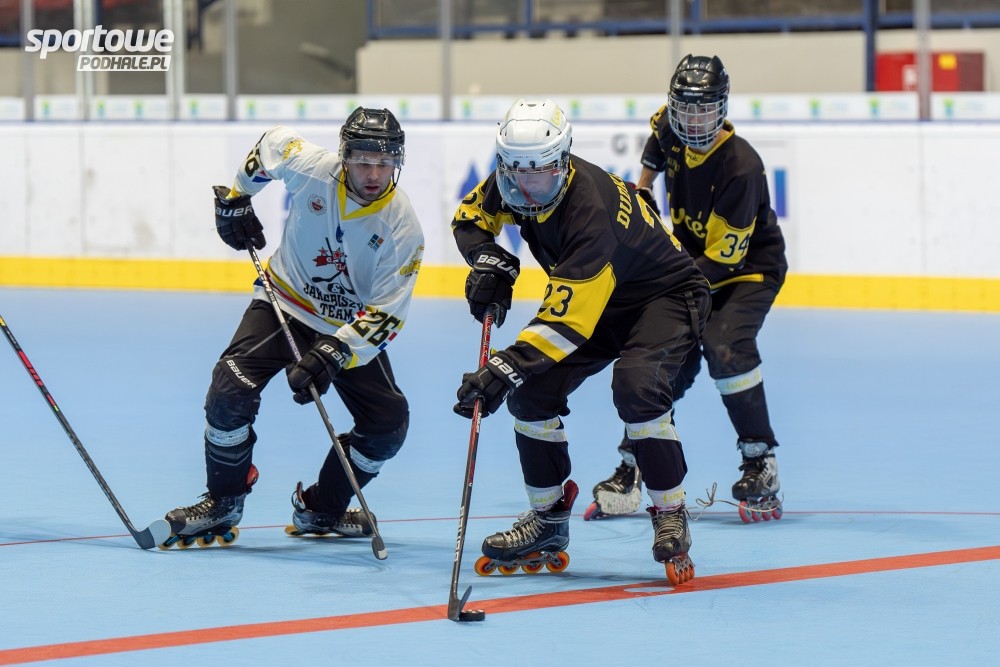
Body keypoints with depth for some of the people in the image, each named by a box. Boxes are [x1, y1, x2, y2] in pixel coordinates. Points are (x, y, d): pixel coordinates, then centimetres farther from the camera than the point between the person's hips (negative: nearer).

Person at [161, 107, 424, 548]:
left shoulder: (402, 228, -21)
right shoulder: (311, 168, -22)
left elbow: (385, 314, -22)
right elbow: (272, 143, 2)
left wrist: (333, 355, -34)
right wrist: (235, 199, 9)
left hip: (351, 326, 1)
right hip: (285, 304, -1)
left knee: (389, 423, -9)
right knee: (230, 394, -21)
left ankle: (321, 509, 14)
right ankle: (223, 502, 0)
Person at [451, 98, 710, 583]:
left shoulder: (590, 210, -38)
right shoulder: (511, 183, -14)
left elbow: (568, 319, -41)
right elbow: (470, 216, 8)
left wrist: (506, 368, -47)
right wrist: (490, 261, -13)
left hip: (665, 294, -8)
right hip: (602, 299, 8)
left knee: (635, 385, -33)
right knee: (532, 390, -6)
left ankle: (670, 518, -19)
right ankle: (549, 521, 8)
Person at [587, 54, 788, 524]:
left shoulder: (739, 166, -30)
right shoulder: (670, 128, -11)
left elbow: (725, 257, -29)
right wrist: (641, 191, 20)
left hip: (749, 266, -6)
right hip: (691, 259, 6)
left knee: (724, 344, -28)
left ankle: (760, 467, -20)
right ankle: (630, 472, 3)